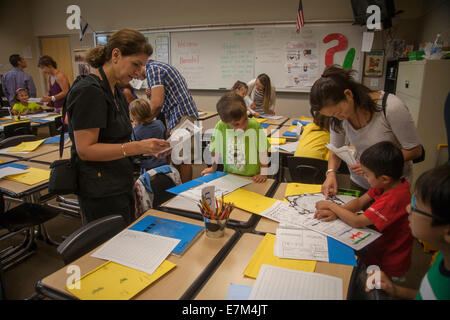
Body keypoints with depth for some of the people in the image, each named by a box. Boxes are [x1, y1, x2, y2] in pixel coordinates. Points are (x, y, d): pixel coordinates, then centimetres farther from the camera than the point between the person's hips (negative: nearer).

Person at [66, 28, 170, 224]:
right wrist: (137, 147, -27)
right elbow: (85, 150, -21)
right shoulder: (89, 91, -17)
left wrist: (148, 148, 2)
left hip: (120, 187, 9)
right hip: (101, 194, -9)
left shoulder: (115, 91, 11)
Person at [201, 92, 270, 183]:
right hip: (229, 175, 3)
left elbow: (263, 151, -5)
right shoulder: (220, 127, -12)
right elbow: (215, 148, 4)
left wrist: (263, 173, -2)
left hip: (252, 177, -3)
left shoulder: (255, 127, -16)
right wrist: (213, 167, 16)